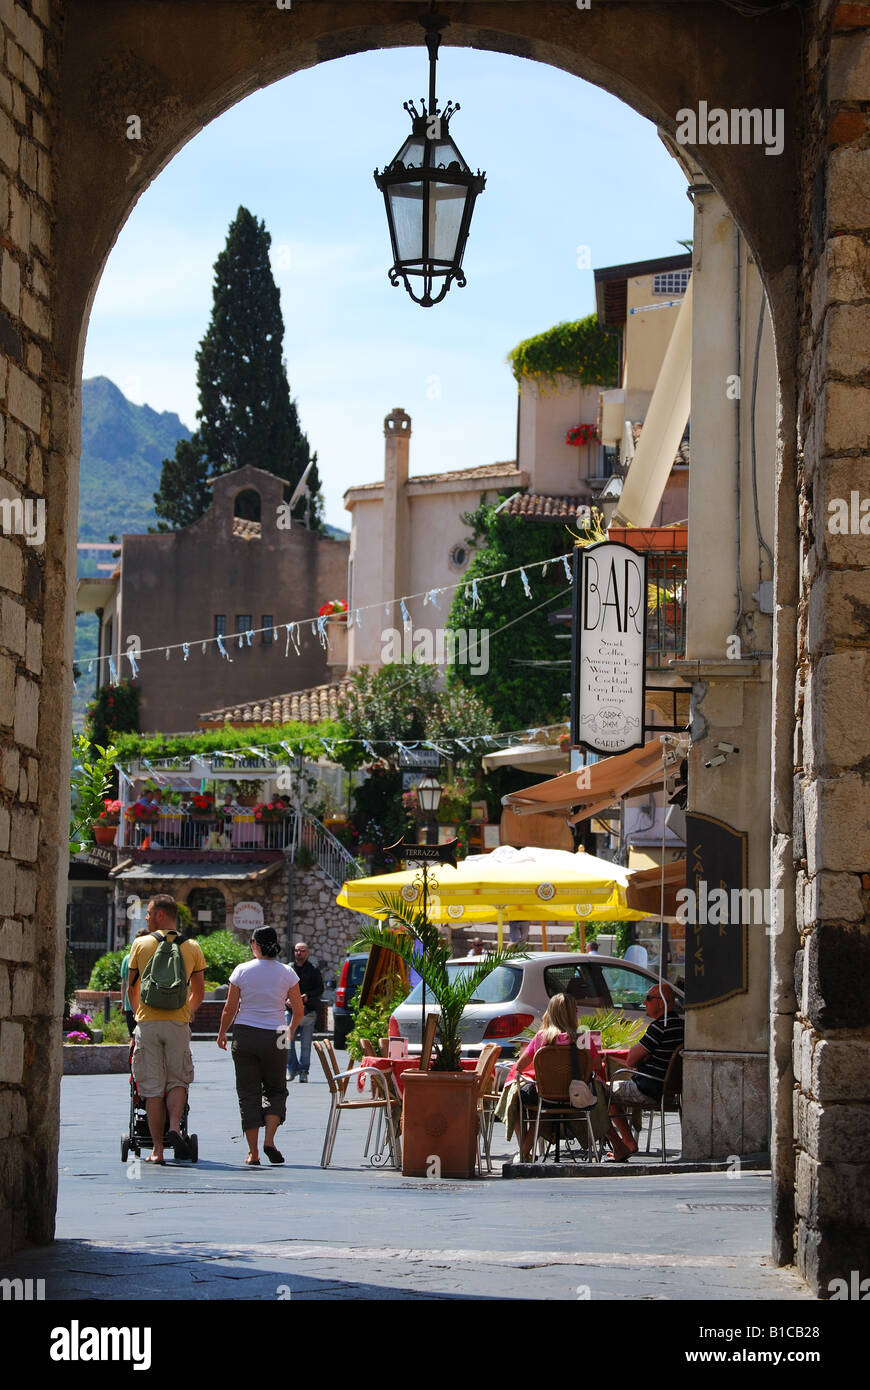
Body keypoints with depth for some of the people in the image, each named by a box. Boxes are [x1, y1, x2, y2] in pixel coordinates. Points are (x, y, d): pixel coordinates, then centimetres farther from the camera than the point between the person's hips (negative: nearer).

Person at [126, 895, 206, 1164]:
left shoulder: (140, 944, 2)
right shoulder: (192, 948, 6)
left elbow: (131, 989, 10)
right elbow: (198, 993, 11)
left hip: (147, 1023, -1)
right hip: (178, 1024, 1)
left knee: (152, 1088, 2)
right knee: (178, 1080, 13)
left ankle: (157, 1149, 0)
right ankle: (175, 1127, -12)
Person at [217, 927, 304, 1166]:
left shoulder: (242, 971, -3)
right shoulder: (287, 973, -1)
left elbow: (230, 1009, 0)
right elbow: (298, 1011, 2)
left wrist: (222, 1034, 16)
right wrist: (290, 1032, 22)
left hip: (244, 1036, 0)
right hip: (273, 1038, 0)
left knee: (249, 1094, 6)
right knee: (276, 1090, 15)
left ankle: (253, 1152, 3)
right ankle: (269, 1140, -6)